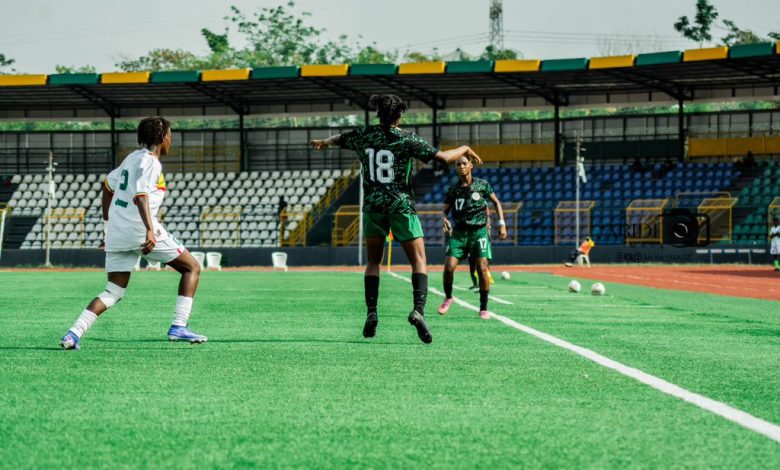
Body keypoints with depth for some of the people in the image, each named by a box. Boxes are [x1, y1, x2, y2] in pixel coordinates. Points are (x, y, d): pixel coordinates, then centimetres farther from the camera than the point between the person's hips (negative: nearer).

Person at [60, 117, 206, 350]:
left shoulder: (133, 158, 18)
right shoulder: (150, 163, -8)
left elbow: (108, 185, 30)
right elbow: (140, 195, -23)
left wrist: (107, 223, 38)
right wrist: (150, 230, -35)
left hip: (116, 232, 8)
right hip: (139, 228, -8)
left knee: (113, 293, 9)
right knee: (192, 268, 7)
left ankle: (73, 333, -10)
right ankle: (179, 326, -2)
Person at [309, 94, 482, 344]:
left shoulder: (364, 135, 2)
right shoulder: (407, 139, -8)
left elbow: (339, 139, 23)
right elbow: (443, 157, -11)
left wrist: (324, 142, 47)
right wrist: (465, 149, 8)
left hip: (373, 206, 3)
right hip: (401, 206, -3)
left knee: (373, 261, 17)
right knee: (418, 261, -1)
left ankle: (371, 313, 5)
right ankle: (418, 309, -23)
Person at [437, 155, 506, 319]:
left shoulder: (482, 185, 1)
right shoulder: (453, 189, 4)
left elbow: (496, 202, 12)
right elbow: (445, 210, 9)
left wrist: (502, 224, 4)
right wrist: (444, 219, -15)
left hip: (479, 231, -1)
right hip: (459, 232, 1)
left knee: (482, 269, -12)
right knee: (449, 267, -12)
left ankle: (483, 308, 0)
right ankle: (448, 298, 15)